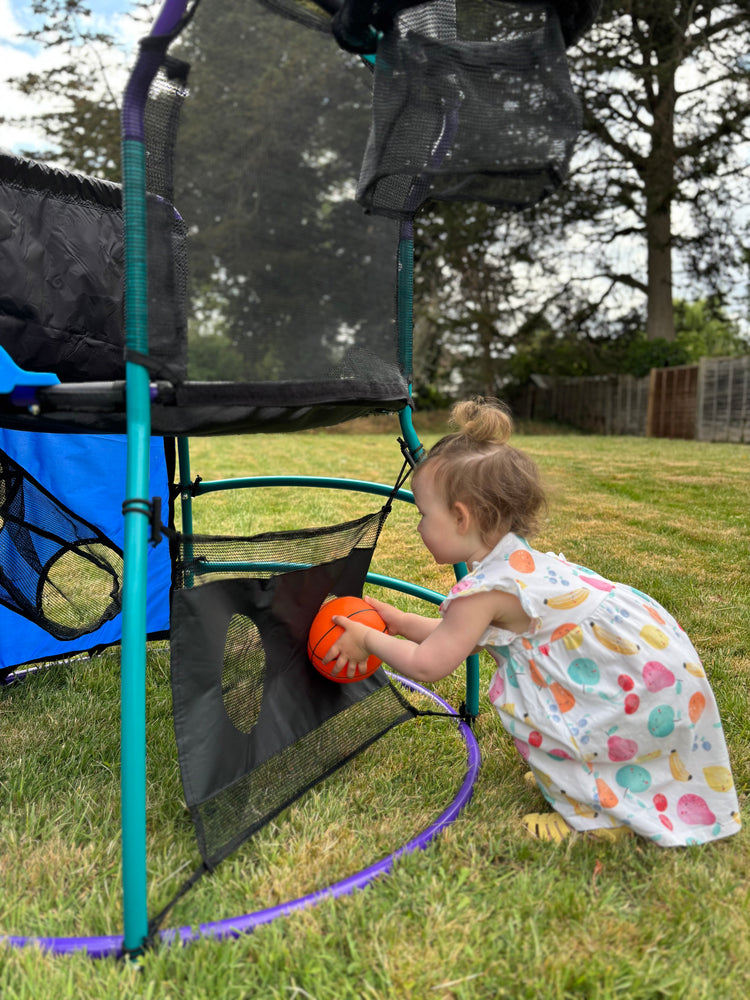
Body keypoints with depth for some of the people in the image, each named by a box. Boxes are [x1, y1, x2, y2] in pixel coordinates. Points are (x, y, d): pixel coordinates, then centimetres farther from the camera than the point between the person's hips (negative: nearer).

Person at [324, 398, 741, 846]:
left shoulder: (487, 589, -20)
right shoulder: (517, 560, 8)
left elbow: (428, 665, -12)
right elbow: (456, 637, 18)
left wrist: (370, 640, 1)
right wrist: (401, 621, 20)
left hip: (642, 684, -10)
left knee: (520, 700, -13)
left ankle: (597, 813, 3)